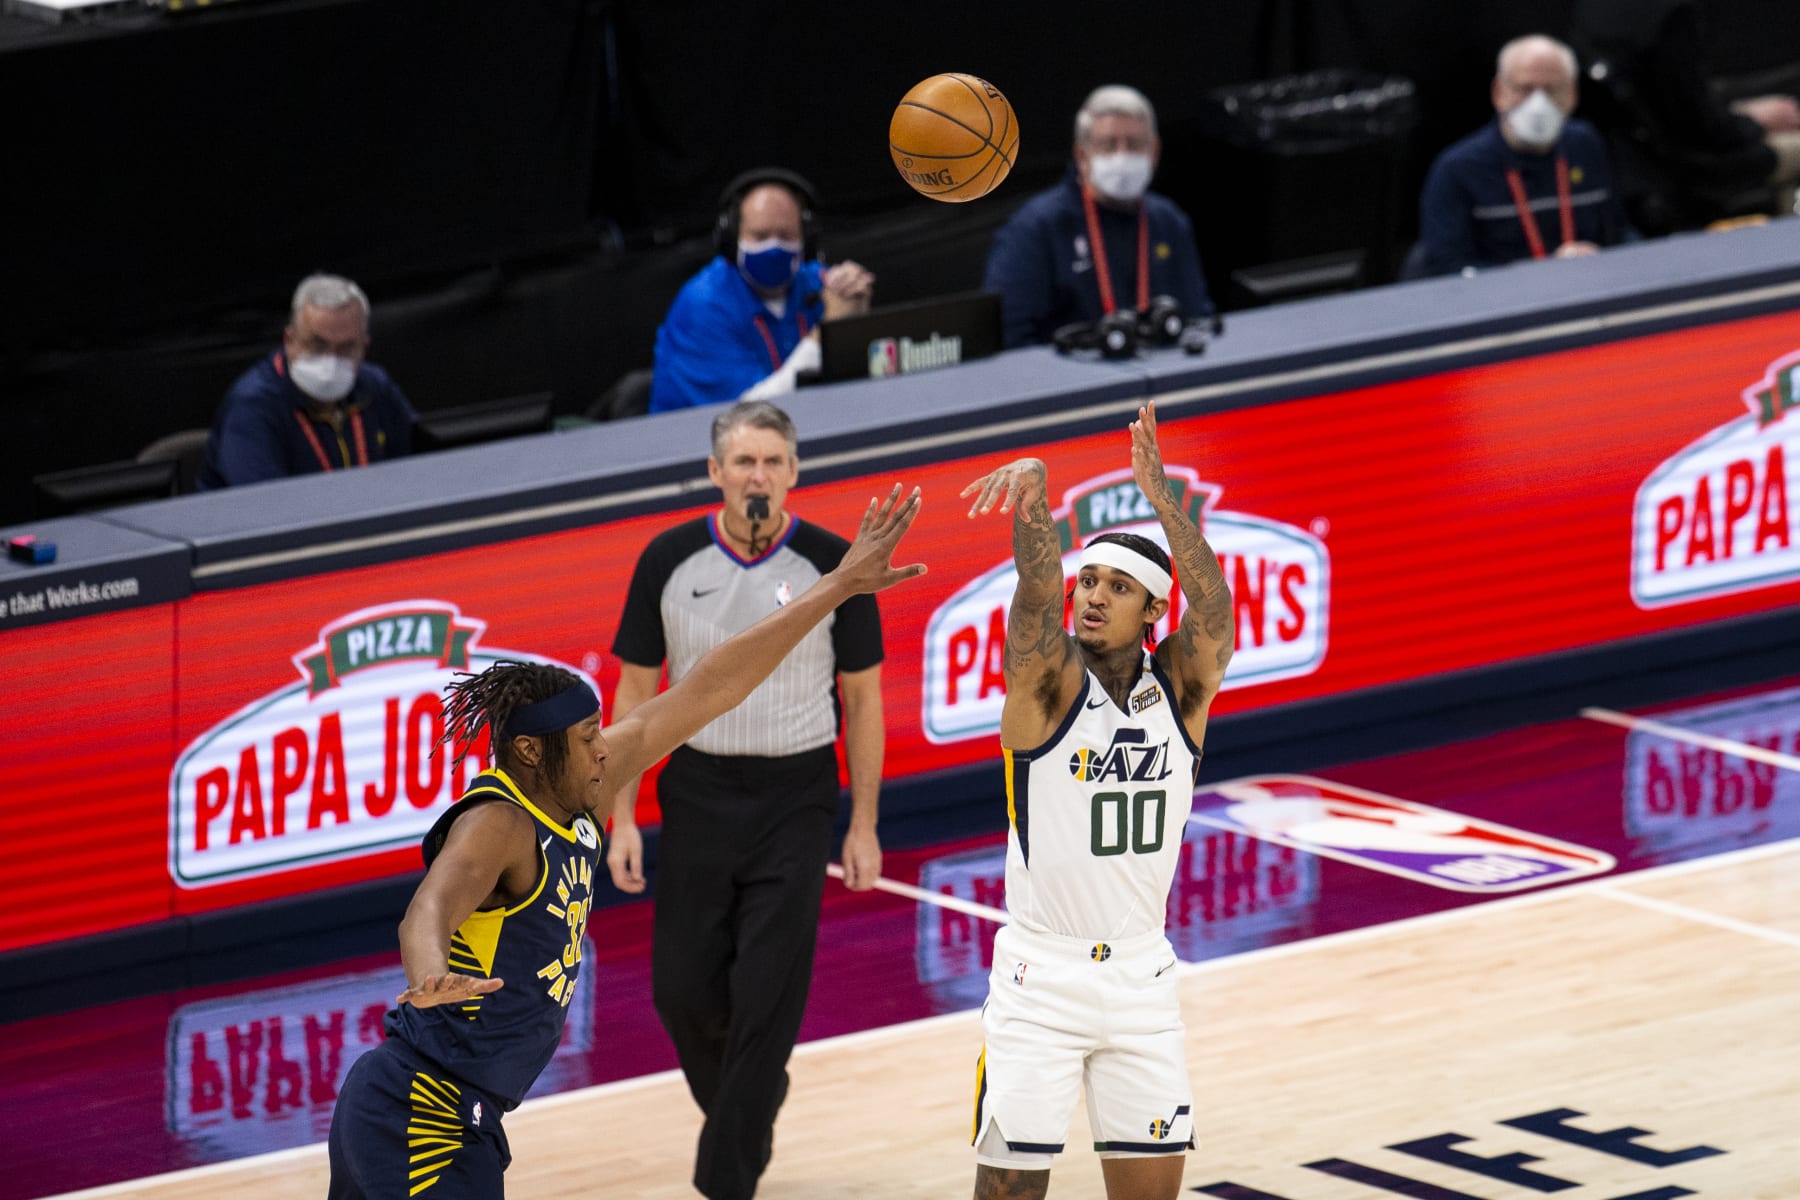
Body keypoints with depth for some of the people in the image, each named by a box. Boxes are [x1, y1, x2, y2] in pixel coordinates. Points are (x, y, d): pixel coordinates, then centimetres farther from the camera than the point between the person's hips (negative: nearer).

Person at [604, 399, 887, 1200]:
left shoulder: (830, 564, -6)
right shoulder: (670, 561, -2)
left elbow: (862, 697, 1)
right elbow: (636, 691, 4)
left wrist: (863, 826, -1)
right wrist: (623, 819, -1)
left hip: (795, 801, -2)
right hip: (698, 794, 2)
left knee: (766, 997, -6)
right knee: (682, 988, 6)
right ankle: (748, 1105, 35)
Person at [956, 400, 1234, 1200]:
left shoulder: (1179, 690, 0)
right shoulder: (1048, 684, -8)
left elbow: (1214, 608, -18)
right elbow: (1036, 595, -27)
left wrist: (1162, 501, -34)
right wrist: (1033, 497, -47)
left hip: (1140, 975, 3)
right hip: (1041, 975, -3)